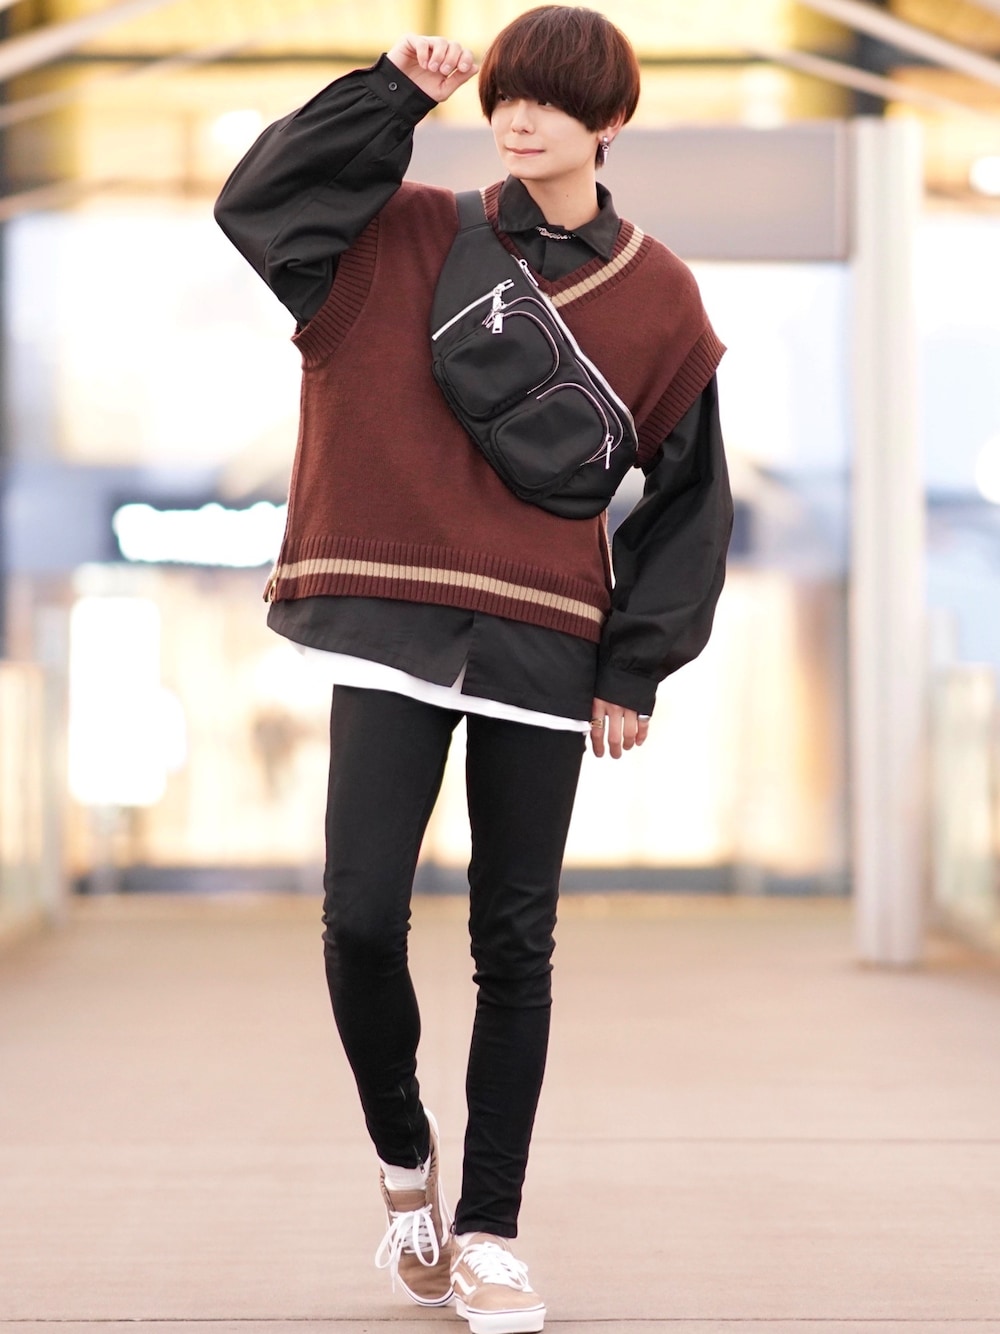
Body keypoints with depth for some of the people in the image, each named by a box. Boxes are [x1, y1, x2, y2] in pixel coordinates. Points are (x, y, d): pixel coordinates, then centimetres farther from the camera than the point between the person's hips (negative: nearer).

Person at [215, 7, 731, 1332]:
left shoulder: (659, 300, 6)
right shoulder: (409, 240, 6)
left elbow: (688, 497, 8)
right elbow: (257, 202, -4)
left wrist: (636, 668, 3)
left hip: (547, 650, 1)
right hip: (393, 626, 0)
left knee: (515, 946, 4)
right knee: (363, 912, -11)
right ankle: (405, 1160, 15)